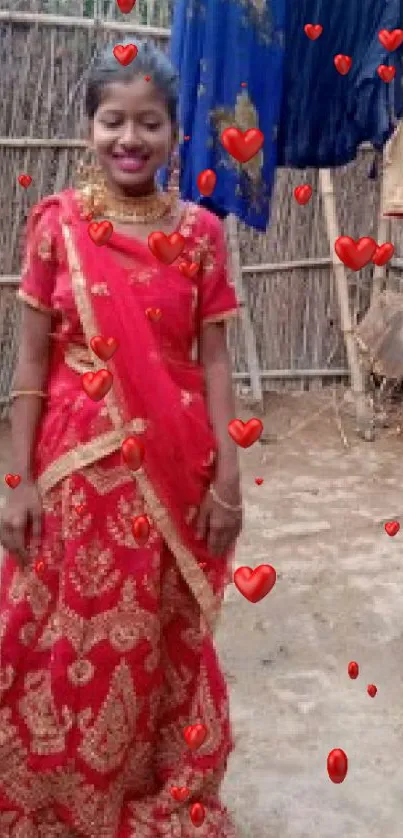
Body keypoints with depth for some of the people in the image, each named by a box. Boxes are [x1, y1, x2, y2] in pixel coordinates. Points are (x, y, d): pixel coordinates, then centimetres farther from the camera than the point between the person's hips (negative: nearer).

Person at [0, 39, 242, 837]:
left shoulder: (199, 232, 0)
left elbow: (213, 359, 1)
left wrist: (227, 477, -3)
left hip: (174, 468, 1)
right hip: (77, 463, 0)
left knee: (164, 645, 12)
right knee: (67, 647, 8)